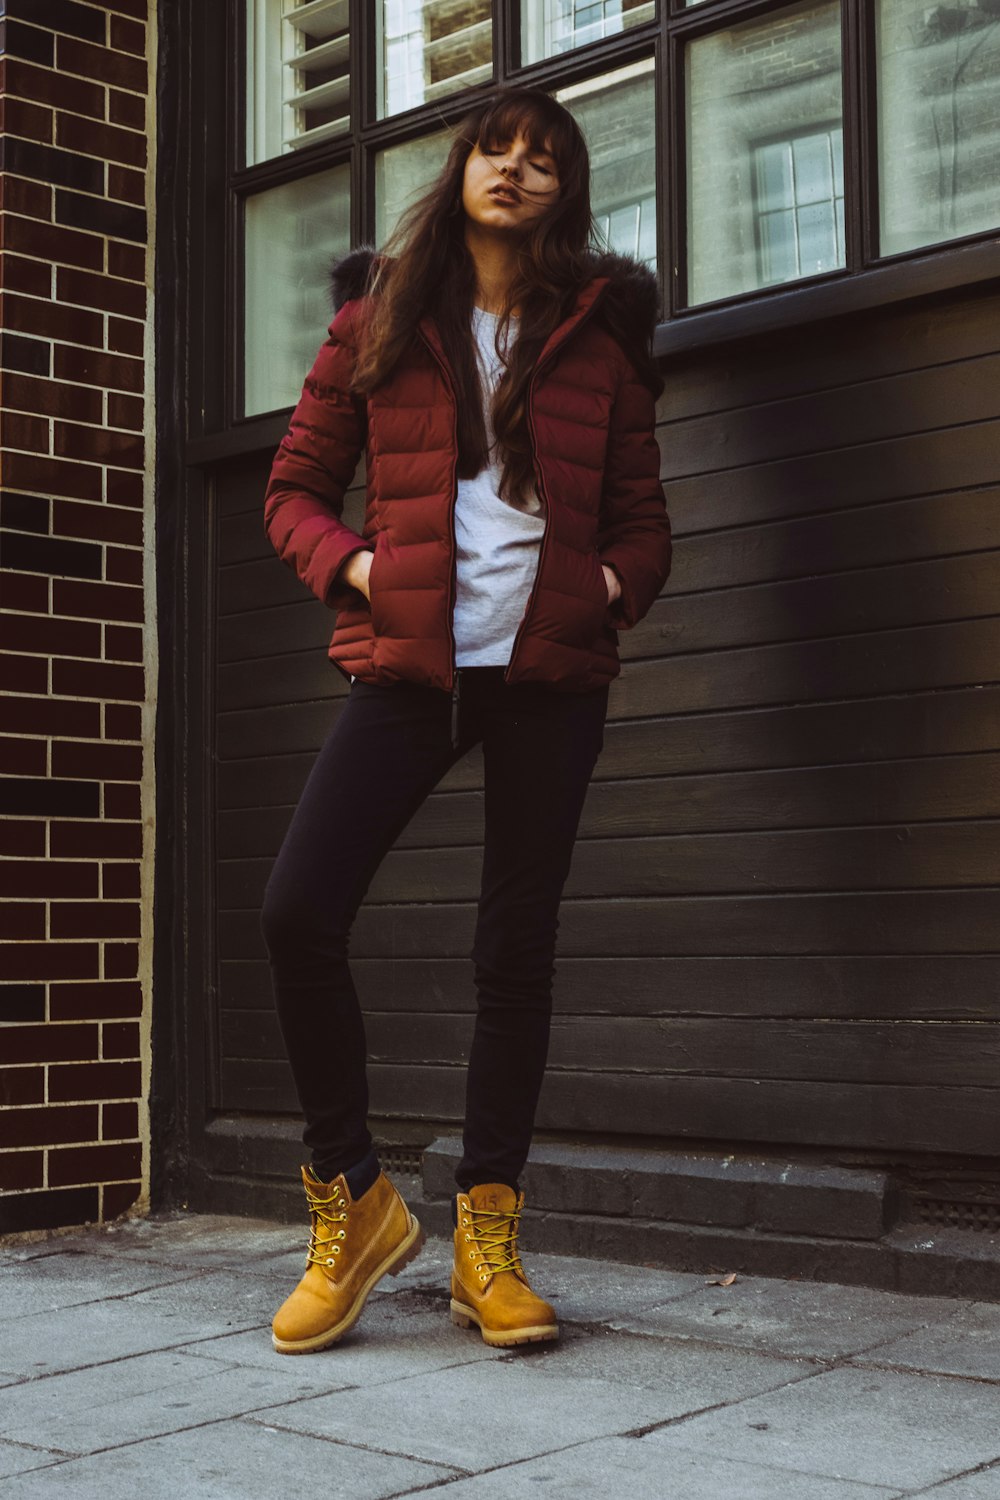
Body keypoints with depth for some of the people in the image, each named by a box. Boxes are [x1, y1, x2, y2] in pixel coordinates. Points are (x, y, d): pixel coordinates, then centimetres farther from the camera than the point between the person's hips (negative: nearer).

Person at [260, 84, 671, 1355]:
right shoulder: (377, 317, 10)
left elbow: (640, 517, 14)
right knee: (297, 913, -14)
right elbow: (295, 487, 12)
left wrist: (616, 583, -7)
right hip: (408, 664, 0)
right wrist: (352, 567, -7)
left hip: (553, 673, 0)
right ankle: (353, 1205, 4)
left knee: (516, 950, 2)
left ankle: (486, 1242, 13)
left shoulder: (601, 330, 11)